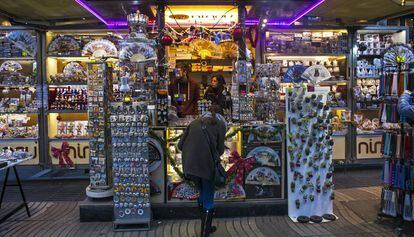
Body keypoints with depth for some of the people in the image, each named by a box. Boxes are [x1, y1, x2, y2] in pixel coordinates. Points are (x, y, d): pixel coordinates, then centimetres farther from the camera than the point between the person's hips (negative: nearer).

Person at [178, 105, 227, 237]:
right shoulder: (220, 124, 8)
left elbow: (180, 145, 13)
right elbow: (220, 150, 6)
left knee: (202, 193, 25)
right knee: (208, 200, 12)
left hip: (189, 165, 5)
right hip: (205, 164, -5)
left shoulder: (195, 123, 18)